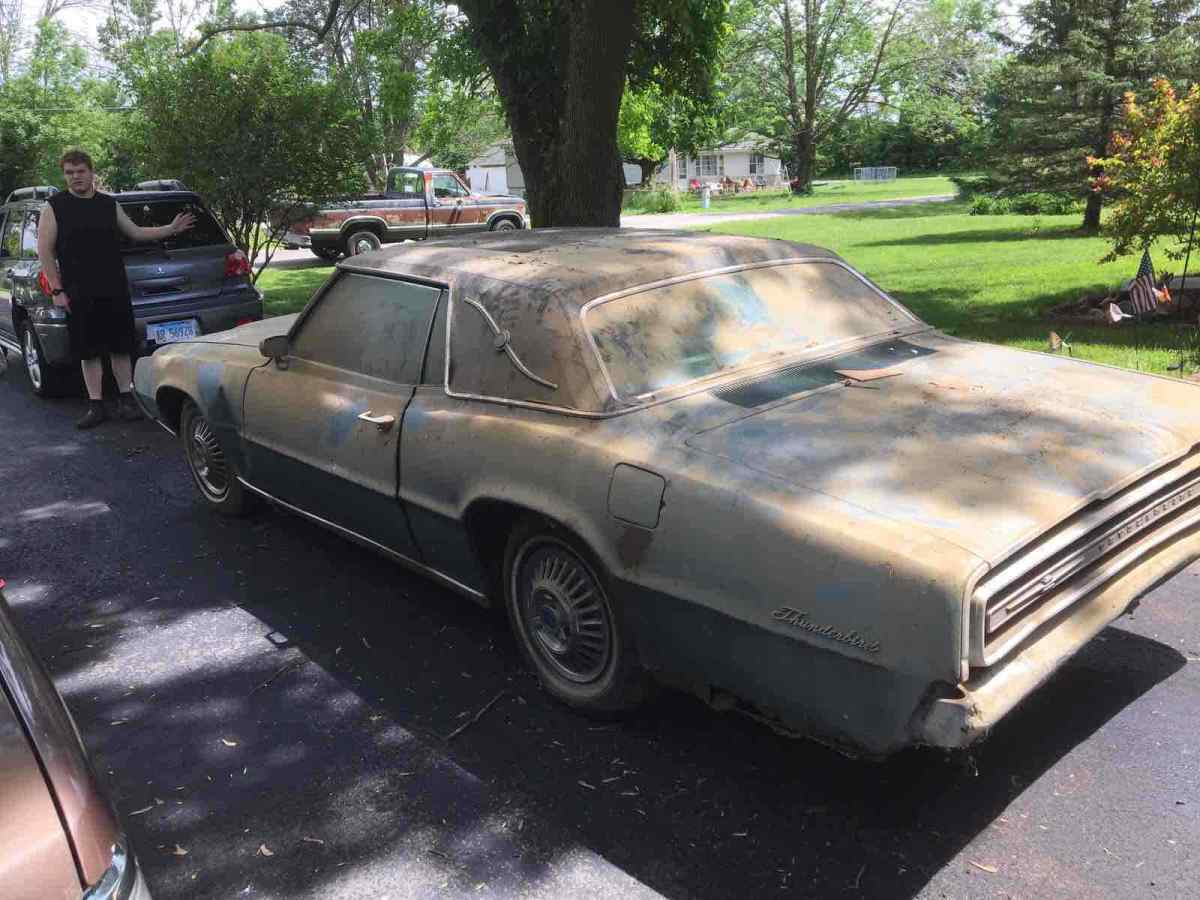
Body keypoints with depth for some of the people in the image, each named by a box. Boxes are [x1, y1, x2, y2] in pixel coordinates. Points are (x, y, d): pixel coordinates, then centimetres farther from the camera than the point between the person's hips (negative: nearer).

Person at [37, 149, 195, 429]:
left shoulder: (109, 204, 10)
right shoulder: (54, 207, 0)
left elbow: (136, 233, 21)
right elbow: (45, 251, -1)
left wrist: (172, 228, 15)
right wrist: (57, 291, -7)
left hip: (115, 291, 2)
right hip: (79, 295, -2)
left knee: (121, 348, 6)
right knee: (88, 352, 3)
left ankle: (126, 399, 16)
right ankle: (96, 405, 10)